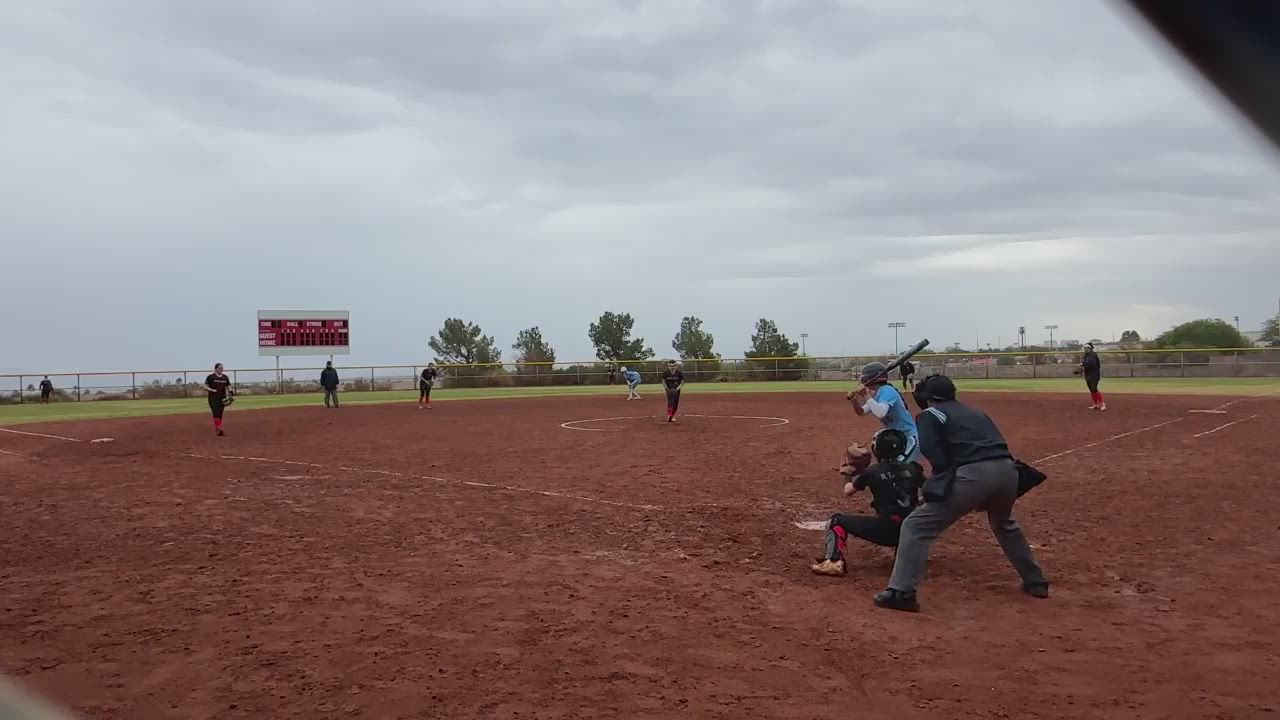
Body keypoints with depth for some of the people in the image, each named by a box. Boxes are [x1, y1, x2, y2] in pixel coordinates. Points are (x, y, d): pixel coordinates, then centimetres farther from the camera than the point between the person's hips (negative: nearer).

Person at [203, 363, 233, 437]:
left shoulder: (225, 377, 11)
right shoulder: (211, 376, -3)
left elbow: (228, 387, 16)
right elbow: (205, 387, -3)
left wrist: (230, 391, -7)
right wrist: (212, 390, -21)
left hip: (222, 398, 5)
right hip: (213, 398, -5)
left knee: (220, 414, 5)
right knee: (216, 413, -17)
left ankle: (218, 430, 12)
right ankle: (218, 430, -25)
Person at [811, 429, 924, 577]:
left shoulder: (872, 471, -1)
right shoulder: (913, 469, 7)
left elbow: (848, 490, 13)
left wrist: (848, 471, 30)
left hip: (885, 530, -5)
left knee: (837, 521, 8)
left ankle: (833, 562, -12)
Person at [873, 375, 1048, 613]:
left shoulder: (929, 415, 12)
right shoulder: (976, 413, 31)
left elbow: (936, 456, -2)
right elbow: (997, 445, 24)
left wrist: (940, 484, 14)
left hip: (973, 475, -7)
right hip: (1007, 470, 7)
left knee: (917, 526, 1)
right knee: (1004, 524, 38)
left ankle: (902, 592, -9)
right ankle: (1036, 582, 44)